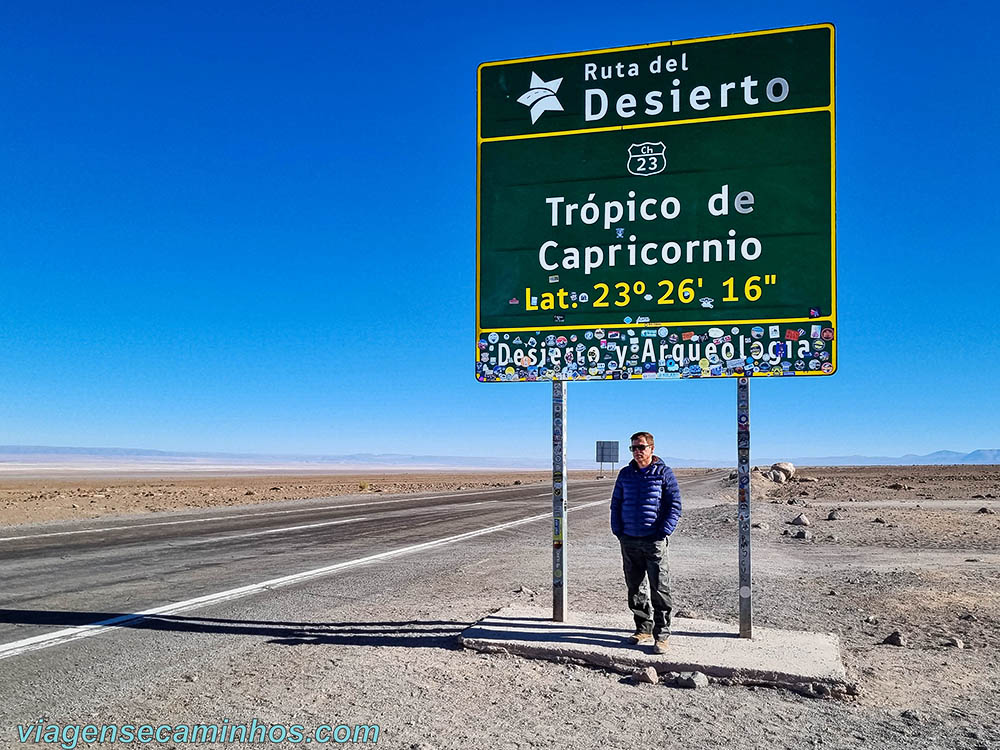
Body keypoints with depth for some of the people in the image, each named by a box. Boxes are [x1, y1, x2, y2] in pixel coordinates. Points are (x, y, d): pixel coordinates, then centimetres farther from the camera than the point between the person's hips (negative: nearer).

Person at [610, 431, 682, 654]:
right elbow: (616, 504, 16)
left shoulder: (663, 473, -1)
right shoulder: (625, 474, 11)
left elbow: (674, 505, -2)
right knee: (635, 588, 11)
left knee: (660, 589, -5)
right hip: (629, 541, 5)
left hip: (654, 541, -4)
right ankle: (644, 629, 23)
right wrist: (618, 532, 6)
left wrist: (663, 533, -10)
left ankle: (661, 635, 1)